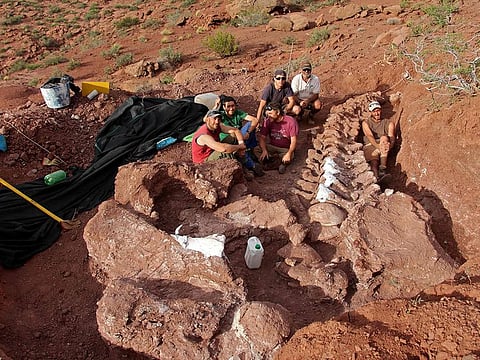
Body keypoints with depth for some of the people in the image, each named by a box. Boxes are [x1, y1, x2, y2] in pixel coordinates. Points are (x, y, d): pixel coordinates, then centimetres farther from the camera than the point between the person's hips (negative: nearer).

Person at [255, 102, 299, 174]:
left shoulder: (291, 121, -14)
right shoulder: (268, 121, -5)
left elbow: (293, 141, -16)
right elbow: (262, 137, -6)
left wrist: (289, 153, -34)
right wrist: (264, 150, -25)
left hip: (286, 149, -3)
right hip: (272, 147, 3)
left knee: (288, 158, -36)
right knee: (256, 150, -23)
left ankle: (283, 163, -4)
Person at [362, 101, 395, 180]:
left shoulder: (388, 123, 14)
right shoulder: (366, 123, 11)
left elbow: (391, 137, -3)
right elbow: (370, 136, -9)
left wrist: (389, 145, -30)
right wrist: (378, 146, -30)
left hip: (384, 148, 1)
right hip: (370, 146, 0)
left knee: (384, 137, -32)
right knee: (374, 161, -32)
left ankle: (383, 168, -46)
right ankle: (376, 177, -63)